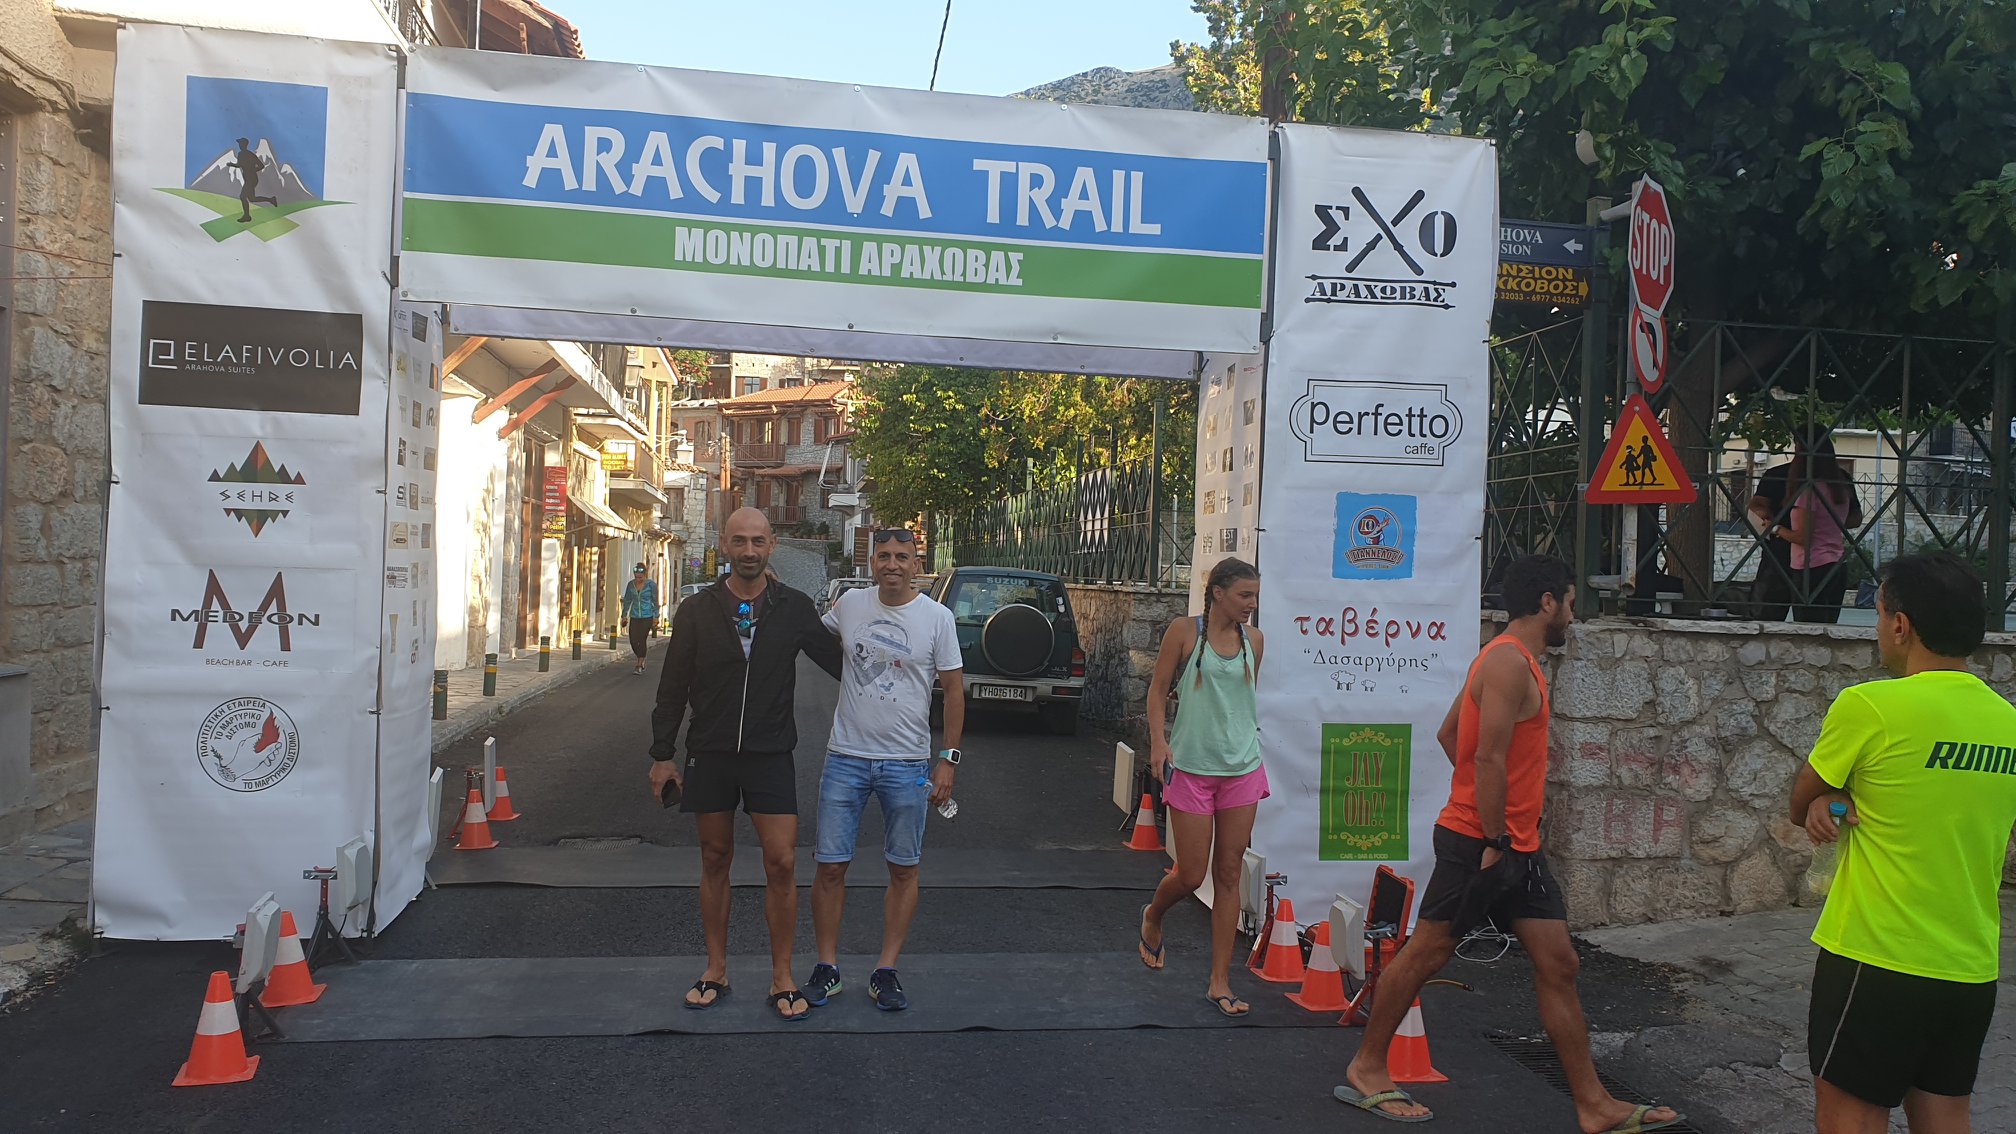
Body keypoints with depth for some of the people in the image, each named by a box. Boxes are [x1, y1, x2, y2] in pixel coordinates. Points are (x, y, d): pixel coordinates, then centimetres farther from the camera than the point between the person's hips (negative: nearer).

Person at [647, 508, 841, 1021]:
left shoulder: (794, 609, 1)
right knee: (715, 860, 10)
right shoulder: (697, 611, 2)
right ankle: (716, 970, 23)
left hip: (771, 754, -1)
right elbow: (673, 688, 6)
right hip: (709, 755, 1)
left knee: (781, 865, -4)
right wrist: (662, 755, 5)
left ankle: (782, 978, 9)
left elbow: (838, 662, 10)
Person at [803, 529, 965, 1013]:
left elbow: (954, 689, 1)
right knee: (830, 866, 2)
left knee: (904, 869, 6)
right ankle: (827, 967, 17)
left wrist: (949, 758, -4)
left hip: (907, 765, -1)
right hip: (846, 758, 1)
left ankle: (886, 970, 19)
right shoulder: (848, 605, 2)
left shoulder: (937, 617, -4)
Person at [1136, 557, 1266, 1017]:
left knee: (1229, 875, 5)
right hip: (1192, 767, -4)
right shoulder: (1184, 631, -6)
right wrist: (1158, 740, -15)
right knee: (1191, 875, 1)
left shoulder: (1254, 639, 6)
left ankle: (1219, 982, 12)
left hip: (1242, 768, 4)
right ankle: (1152, 916, 36)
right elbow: (1158, 689, -2)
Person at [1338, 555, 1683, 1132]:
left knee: (1558, 966, 8)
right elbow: (1491, 757, -23)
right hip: (1478, 843, -10)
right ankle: (1366, 1070, 15)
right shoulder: (1510, 662, -16)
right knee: (1426, 954, 2)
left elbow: (1448, 733, 21)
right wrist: (1494, 839, -20)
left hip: (1517, 846, 10)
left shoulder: (1511, 660, 16)